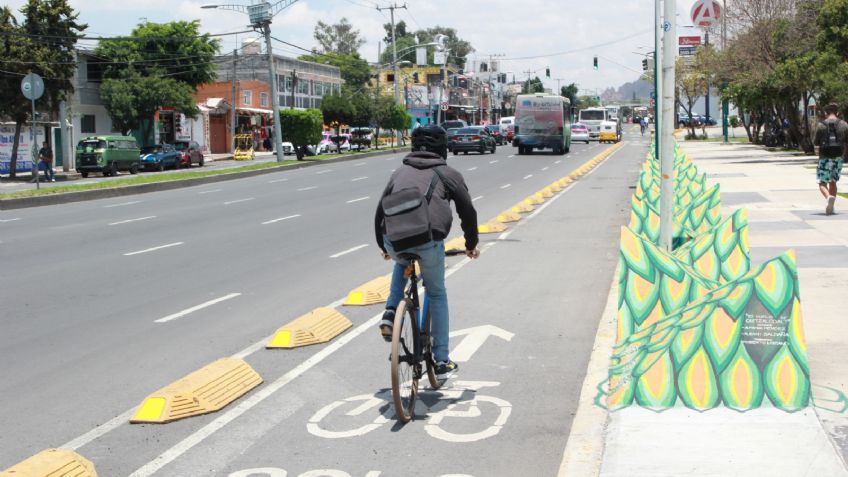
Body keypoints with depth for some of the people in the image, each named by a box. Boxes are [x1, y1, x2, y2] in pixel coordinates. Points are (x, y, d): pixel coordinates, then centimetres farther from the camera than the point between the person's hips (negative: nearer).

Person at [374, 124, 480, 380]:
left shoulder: (400, 172, 25)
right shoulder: (448, 174, 16)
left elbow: (380, 211, 28)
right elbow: (468, 211, 18)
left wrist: (383, 246, 42)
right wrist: (471, 244, 35)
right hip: (428, 240, -3)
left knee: (402, 261, 40)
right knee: (437, 295, 20)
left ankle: (390, 313, 19)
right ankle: (442, 361, 20)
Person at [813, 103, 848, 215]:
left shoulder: (821, 125, -6)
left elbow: (816, 142, -3)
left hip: (825, 157, -3)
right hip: (838, 158, 3)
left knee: (822, 182, 2)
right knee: (833, 182, 15)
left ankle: (829, 197, -28)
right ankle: (830, 207, 14)